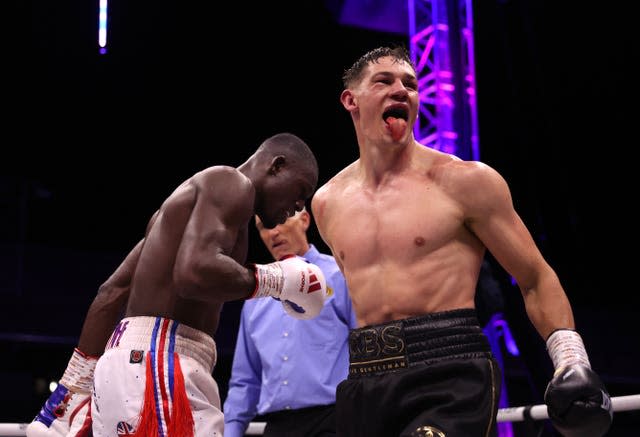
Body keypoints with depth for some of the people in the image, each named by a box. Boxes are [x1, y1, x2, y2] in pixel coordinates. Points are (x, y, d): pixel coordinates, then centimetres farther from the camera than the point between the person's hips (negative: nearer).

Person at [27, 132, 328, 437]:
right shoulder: (231, 183, -4)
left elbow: (111, 293, 23)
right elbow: (196, 272, -23)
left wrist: (75, 391, 23)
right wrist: (274, 280, -6)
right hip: (157, 367, -10)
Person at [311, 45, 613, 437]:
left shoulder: (465, 181, -2)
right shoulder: (327, 203, 11)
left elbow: (536, 279, 2)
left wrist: (571, 361, -9)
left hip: (450, 379, -5)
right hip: (365, 383, 5)